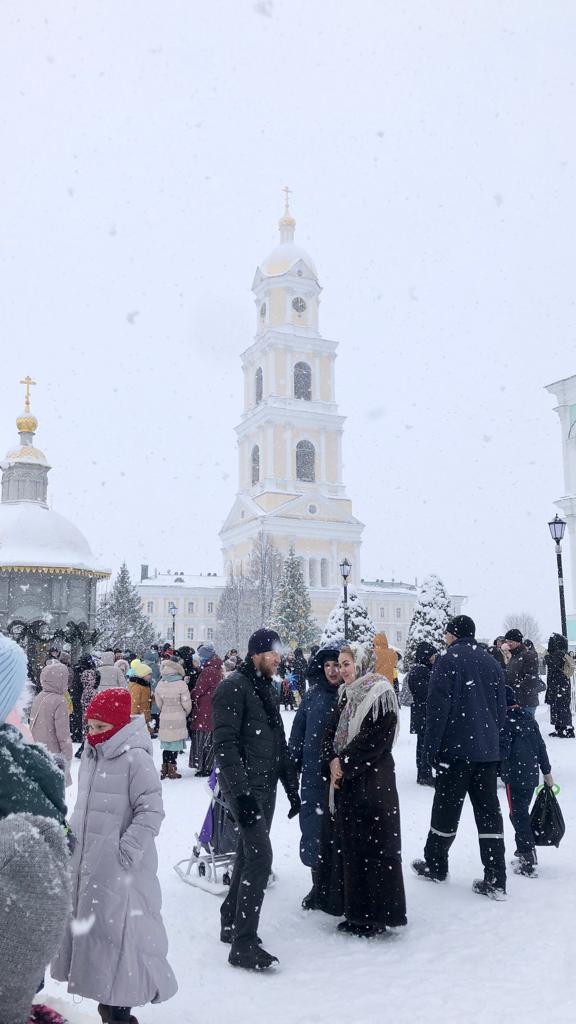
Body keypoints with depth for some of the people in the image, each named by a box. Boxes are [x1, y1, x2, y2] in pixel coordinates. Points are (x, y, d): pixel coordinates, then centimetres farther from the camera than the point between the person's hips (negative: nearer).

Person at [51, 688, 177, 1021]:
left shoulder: (136, 758, -16)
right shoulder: (92, 755, 7)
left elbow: (151, 810, -18)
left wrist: (127, 851, -19)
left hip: (121, 868, -8)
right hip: (87, 861, 8)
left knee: (120, 930, -2)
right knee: (89, 926, 17)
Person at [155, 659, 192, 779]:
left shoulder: (160, 685, -3)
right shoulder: (181, 684, -14)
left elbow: (158, 704, 6)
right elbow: (187, 704, -9)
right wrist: (186, 713, 11)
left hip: (164, 719, 4)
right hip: (178, 719, -4)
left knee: (166, 745, 15)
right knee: (175, 745, 5)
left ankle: (164, 770, 18)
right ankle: (172, 770, 7)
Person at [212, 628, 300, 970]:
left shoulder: (267, 688, 14)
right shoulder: (233, 688, -13)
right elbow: (225, 745, -19)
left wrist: (292, 786, 17)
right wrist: (241, 794, -24)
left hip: (266, 786, 9)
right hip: (244, 787, -9)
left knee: (249, 854, 15)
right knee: (260, 857, -12)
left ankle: (232, 923, 29)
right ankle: (243, 945, -5)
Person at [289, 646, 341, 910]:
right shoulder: (312, 696, 4)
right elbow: (298, 732, 9)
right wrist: (293, 766, 5)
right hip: (314, 777, 3)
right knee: (314, 831, 8)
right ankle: (318, 885, 25)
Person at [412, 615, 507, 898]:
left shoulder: (448, 660, -9)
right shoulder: (491, 662, 10)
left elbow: (437, 708, -13)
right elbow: (501, 708, 15)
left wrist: (431, 747, -8)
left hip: (456, 749, -5)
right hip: (488, 750, 5)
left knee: (447, 807, 8)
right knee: (488, 810, 6)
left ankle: (435, 865, 23)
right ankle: (495, 880, 5)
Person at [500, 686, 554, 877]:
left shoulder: (505, 720, -13)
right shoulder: (528, 718, 10)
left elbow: (502, 751, -19)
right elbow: (541, 746, 14)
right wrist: (547, 772, 20)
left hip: (515, 777, -7)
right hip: (532, 775, 7)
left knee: (518, 816, -2)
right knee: (522, 813, 19)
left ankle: (528, 862, -4)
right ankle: (526, 851, 27)